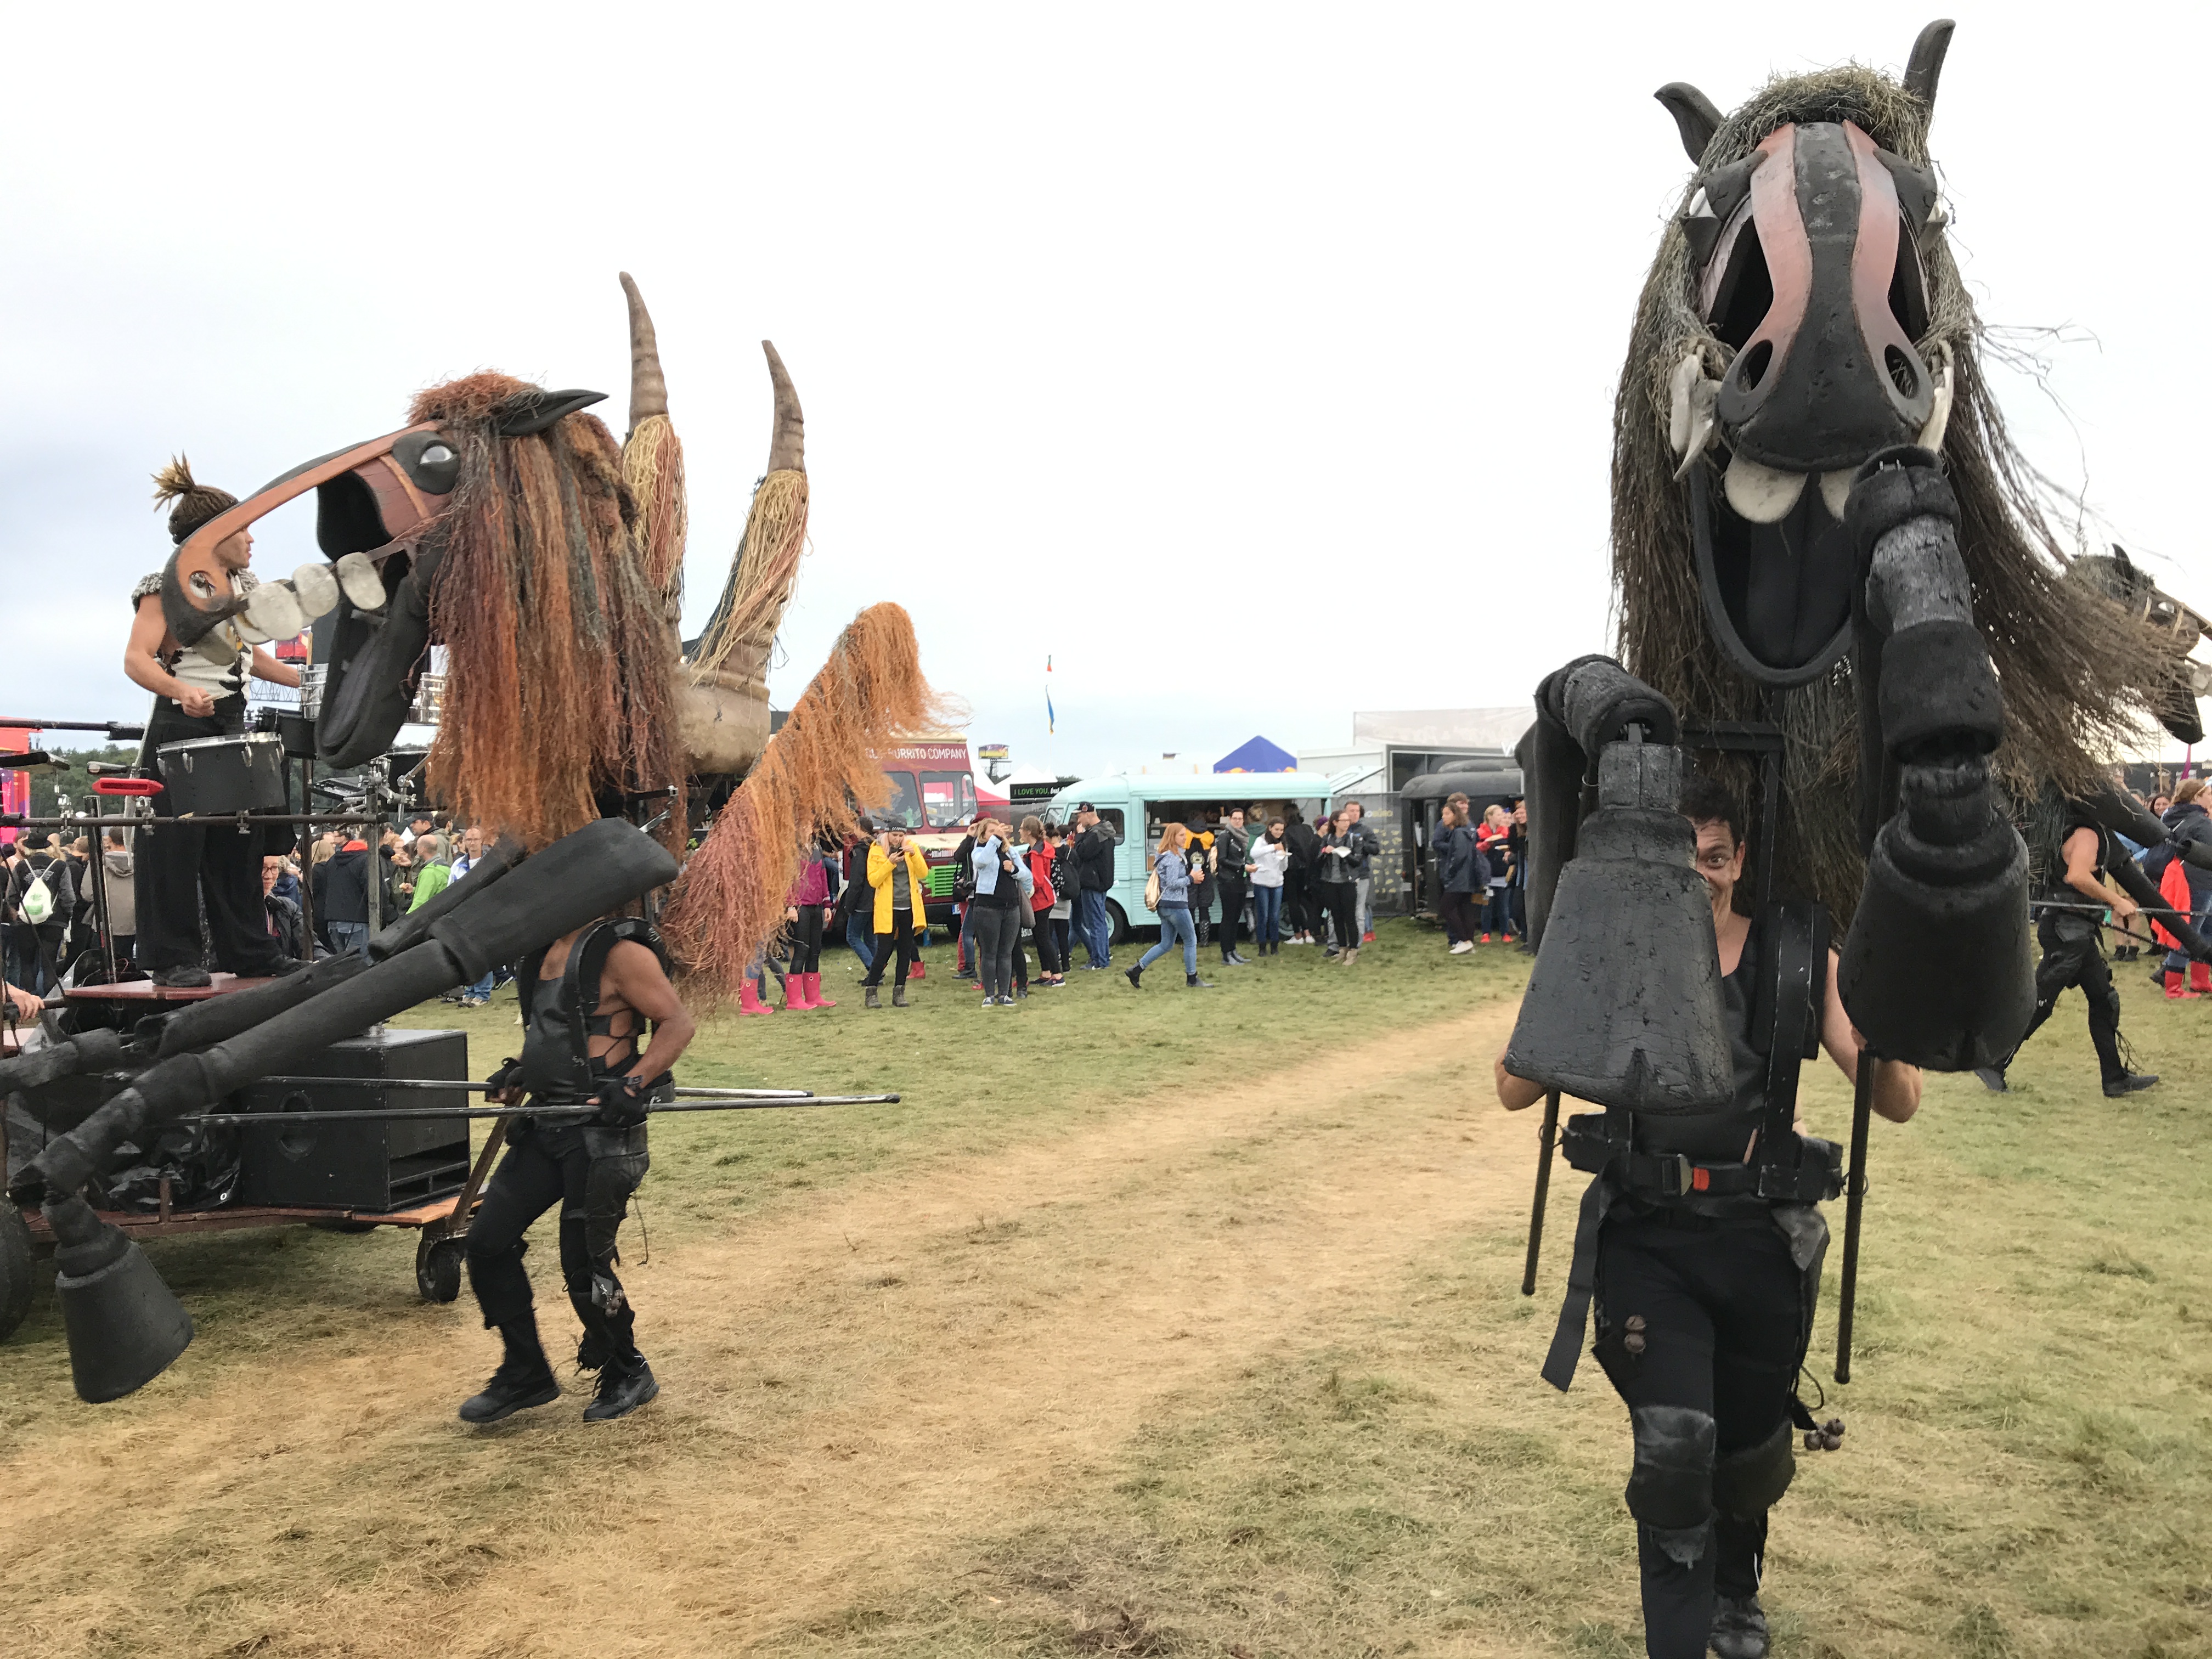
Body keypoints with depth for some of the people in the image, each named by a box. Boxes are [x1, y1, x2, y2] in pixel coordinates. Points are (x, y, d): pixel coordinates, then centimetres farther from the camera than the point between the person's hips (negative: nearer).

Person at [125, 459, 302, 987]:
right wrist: (182, 691, -37)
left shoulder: (242, 586, 14)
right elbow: (137, 659, -18)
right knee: (177, 843, -4)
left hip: (233, 722, 8)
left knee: (239, 841, 10)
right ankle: (172, 960, 2)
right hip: (182, 725, -8)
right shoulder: (170, 586, -10)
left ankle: (248, 952, 17)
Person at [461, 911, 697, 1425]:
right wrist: (522, 1072, 11)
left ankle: (628, 1374, 22)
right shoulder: (547, 948, 12)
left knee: (585, 1264, -2)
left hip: (601, 1128, -9)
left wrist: (633, 1084, -26)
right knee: (487, 1241, 6)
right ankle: (525, 1373, 22)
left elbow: (679, 1023, -16)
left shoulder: (619, 950, -14)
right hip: (546, 1123, 9)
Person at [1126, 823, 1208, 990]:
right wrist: (1191, 878, -13)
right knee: (1191, 941, 3)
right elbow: (1173, 883, -22)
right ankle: (1192, 979, 11)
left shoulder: (1163, 855, 14)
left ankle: (1136, 970, 10)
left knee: (1166, 945, 14)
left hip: (1165, 905, 10)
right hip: (1176, 905, -10)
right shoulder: (1173, 858, -17)